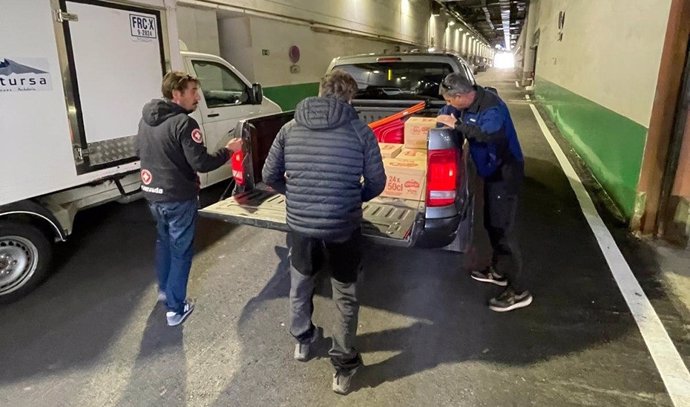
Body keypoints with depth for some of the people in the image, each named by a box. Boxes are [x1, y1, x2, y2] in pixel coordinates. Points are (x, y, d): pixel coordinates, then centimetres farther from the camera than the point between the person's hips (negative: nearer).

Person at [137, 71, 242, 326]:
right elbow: (201, 163, -23)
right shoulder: (184, 123, -21)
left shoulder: (146, 119, 6)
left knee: (164, 241, 27)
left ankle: (164, 289, 44)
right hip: (178, 198, -8)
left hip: (153, 194, 8)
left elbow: (141, 152, 18)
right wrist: (228, 151, -11)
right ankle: (176, 308, 13)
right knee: (181, 250, 5)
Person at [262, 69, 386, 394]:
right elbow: (376, 183, -2)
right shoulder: (360, 131, -6)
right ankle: (344, 367, 28)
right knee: (345, 297, 16)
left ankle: (302, 341, 50)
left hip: (300, 225, 3)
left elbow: (269, 176, 5)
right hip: (343, 227, -2)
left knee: (300, 286, 27)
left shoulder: (290, 128, 0)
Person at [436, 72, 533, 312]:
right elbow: (447, 112, 21)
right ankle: (498, 271, 37)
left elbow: (489, 134, -44)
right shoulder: (467, 103, 3)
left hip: (505, 172, -10)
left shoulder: (491, 106, -26)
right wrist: (446, 118, 0)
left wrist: (457, 125, -34)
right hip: (492, 171, 10)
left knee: (503, 229, -9)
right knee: (491, 223, 19)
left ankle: (518, 292, 0)